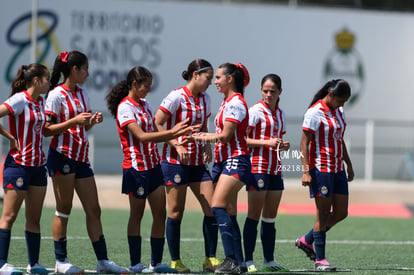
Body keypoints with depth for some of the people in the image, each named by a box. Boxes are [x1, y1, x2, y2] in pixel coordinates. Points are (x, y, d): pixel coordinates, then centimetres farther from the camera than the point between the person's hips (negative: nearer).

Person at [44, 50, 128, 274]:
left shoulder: (82, 93, 15)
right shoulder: (56, 95, -8)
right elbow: (47, 130, -12)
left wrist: (93, 120, 3)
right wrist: (74, 121, -20)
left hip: (81, 158, 8)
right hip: (62, 155, -8)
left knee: (94, 210, 5)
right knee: (63, 210, -2)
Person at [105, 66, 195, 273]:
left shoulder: (144, 105, 13)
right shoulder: (124, 108, -13)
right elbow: (141, 136, -22)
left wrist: (178, 133, -1)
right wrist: (171, 132, -24)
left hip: (153, 166, 7)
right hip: (136, 168, -7)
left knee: (160, 215, 4)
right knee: (137, 215, 1)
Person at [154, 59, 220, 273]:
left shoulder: (204, 99, 10)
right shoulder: (176, 97, -11)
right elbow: (156, 124, -12)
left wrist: (207, 145, 6)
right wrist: (176, 145, -18)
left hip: (198, 161, 7)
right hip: (176, 161, -7)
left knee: (212, 208, -2)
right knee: (176, 212, 0)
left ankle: (210, 259, 4)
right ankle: (175, 261, 8)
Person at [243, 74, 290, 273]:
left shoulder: (280, 114, 16)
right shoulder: (256, 110, -6)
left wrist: (283, 145, 6)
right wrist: (267, 142, -20)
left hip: (275, 169, 7)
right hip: (258, 166, -7)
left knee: (270, 217, 9)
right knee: (254, 215, -7)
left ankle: (269, 261, 13)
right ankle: (248, 260, -6)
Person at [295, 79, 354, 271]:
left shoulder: (338, 111, 12)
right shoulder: (315, 113, -12)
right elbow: (304, 143, -14)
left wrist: (349, 165, 23)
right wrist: (306, 171, -21)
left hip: (338, 169, 8)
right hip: (321, 169, -8)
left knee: (341, 213, 6)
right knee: (323, 214, -6)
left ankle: (306, 241, 21)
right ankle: (319, 260, 0)